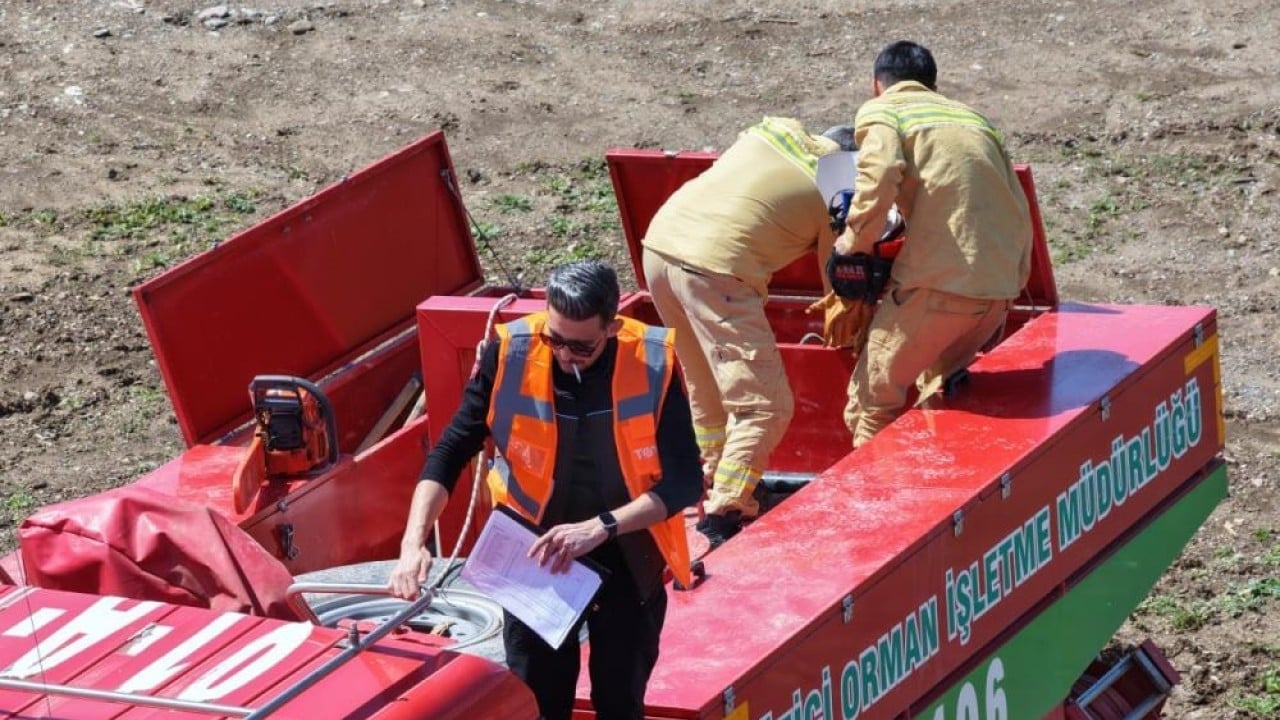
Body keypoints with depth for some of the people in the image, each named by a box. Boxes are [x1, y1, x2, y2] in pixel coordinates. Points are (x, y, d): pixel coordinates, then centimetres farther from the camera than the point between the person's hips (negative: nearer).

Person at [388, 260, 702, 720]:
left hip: (627, 555, 0)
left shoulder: (652, 363, -19)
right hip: (535, 554, 0)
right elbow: (452, 451, -12)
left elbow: (685, 482, -17)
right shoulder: (510, 354, -17)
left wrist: (600, 527, -28)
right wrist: (414, 543, -24)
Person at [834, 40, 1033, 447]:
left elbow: (879, 181, -13)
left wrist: (852, 245, 0)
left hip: (939, 279, -6)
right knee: (940, 392, 26)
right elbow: (1020, 211, 21)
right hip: (1001, 285, 7)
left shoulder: (881, 112, 8)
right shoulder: (972, 118, 27)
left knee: (873, 398, 7)